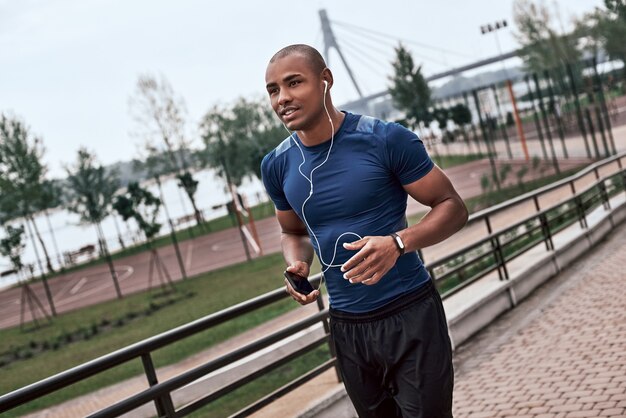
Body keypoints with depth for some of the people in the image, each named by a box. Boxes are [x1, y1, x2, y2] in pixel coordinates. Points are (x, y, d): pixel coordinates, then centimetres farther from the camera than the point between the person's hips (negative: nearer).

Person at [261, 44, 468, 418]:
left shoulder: (386, 140, -13)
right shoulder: (277, 166, 2)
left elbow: (453, 207, -8)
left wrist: (398, 243, -25)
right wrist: (297, 266, -5)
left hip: (410, 315, -4)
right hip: (347, 326, 5)